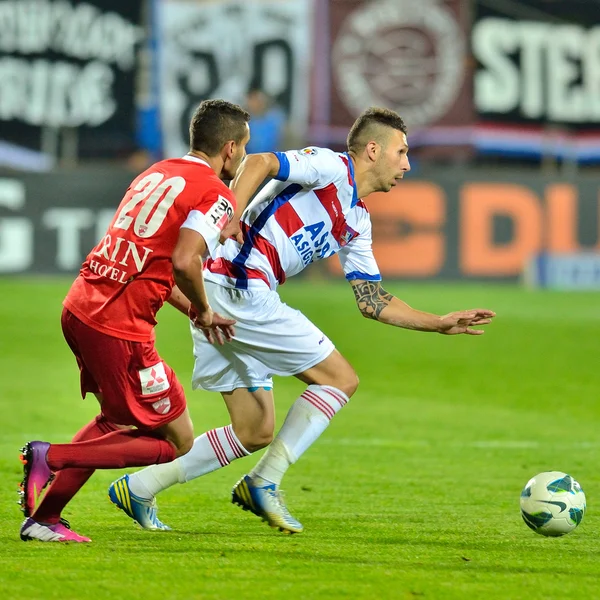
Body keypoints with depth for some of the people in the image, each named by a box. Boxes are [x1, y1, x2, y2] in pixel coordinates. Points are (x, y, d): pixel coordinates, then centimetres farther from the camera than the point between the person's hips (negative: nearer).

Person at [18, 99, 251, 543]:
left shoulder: (157, 174, 18)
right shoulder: (217, 196, -7)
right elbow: (184, 260, -22)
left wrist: (194, 312, 23)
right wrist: (203, 312, -4)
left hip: (79, 307, 9)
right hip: (119, 329, -9)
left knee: (120, 420, 29)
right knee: (177, 443, 4)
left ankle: (43, 518, 22)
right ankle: (52, 457, -7)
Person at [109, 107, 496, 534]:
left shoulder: (357, 222, 22)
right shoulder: (332, 167, -4)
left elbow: (373, 301, 24)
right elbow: (259, 163, -17)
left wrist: (440, 323, 18)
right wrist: (231, 219, -31)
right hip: (237, 286, -10)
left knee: (256, 433, 11)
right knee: (340, 378, -5)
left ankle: (139, 488, 14)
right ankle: (264, 484, -7)